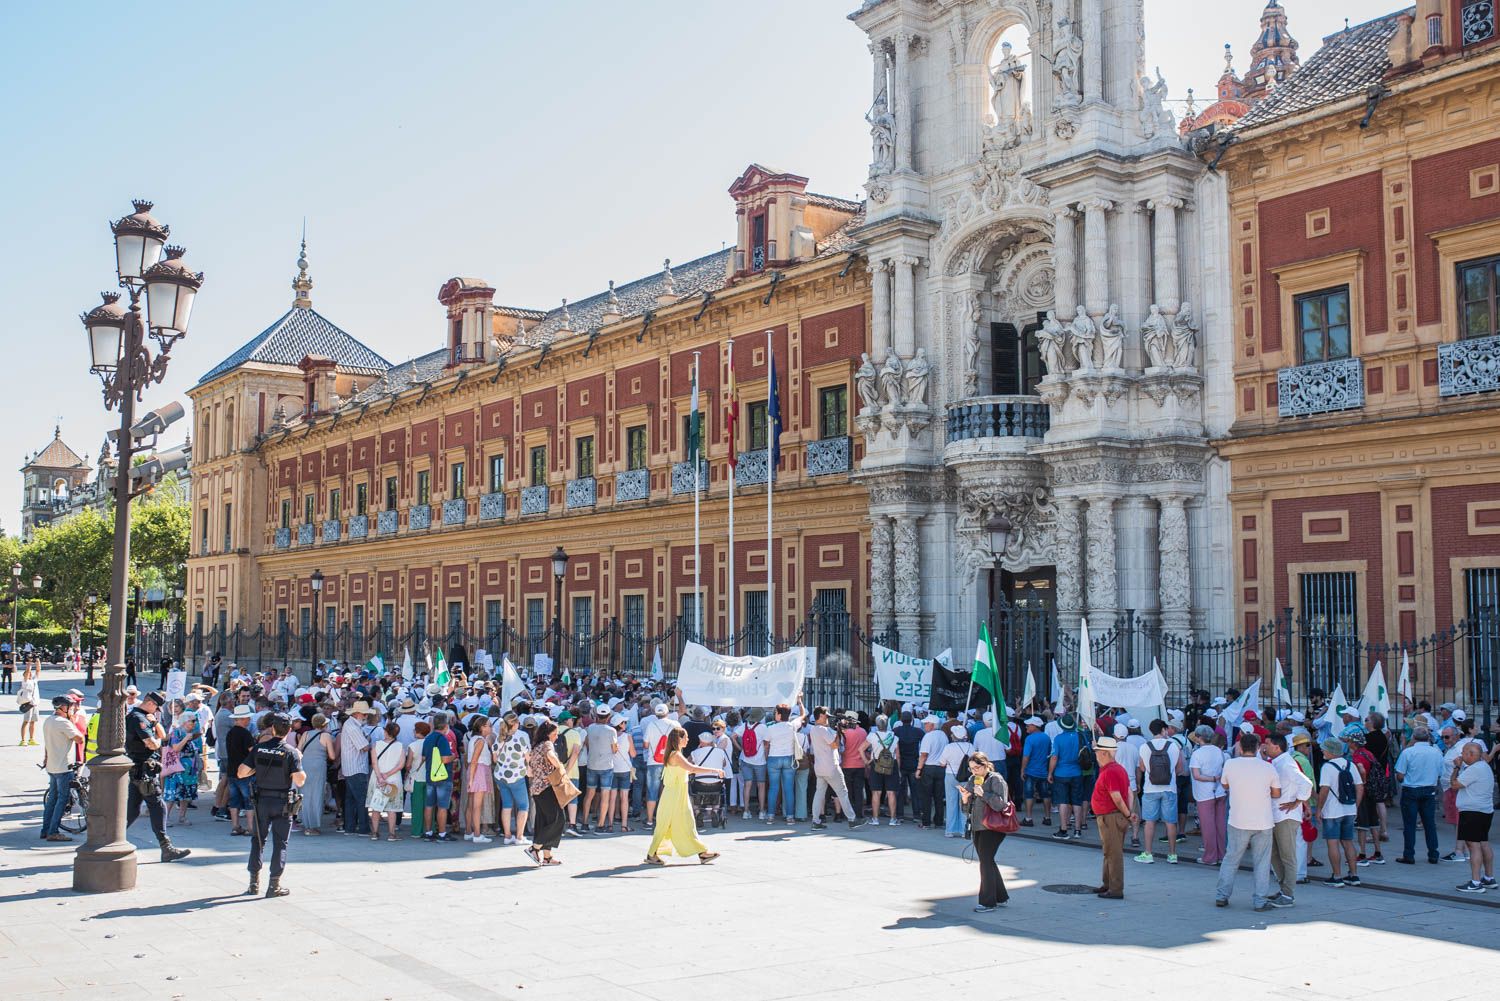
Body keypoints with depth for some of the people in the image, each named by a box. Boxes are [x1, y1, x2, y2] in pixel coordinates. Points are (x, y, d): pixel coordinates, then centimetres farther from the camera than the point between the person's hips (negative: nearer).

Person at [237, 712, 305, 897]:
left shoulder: (259, 749, -3)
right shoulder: (291, 752, -11)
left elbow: (241, 773, -3)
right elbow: (299, 781, -15)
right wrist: (299, 762, 0)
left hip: (262, 800, 3)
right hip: (282, 803, -2)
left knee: (258, 840, 15)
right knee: (280, 843, 5)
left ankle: (254, 883, 17)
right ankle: (275, 885, 4)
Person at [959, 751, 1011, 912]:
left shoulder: (995, 779, -11)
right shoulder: (972, 779, 11)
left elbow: (1000, 804, -20)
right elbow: (968, 808, 14)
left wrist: (983, 794, -25)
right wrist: (965, 799, -7)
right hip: (977, 827, 8)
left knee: (986, 862, -7)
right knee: (987, 862, 14)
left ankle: (988, 902, 0)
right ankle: (1000, 896, 27)